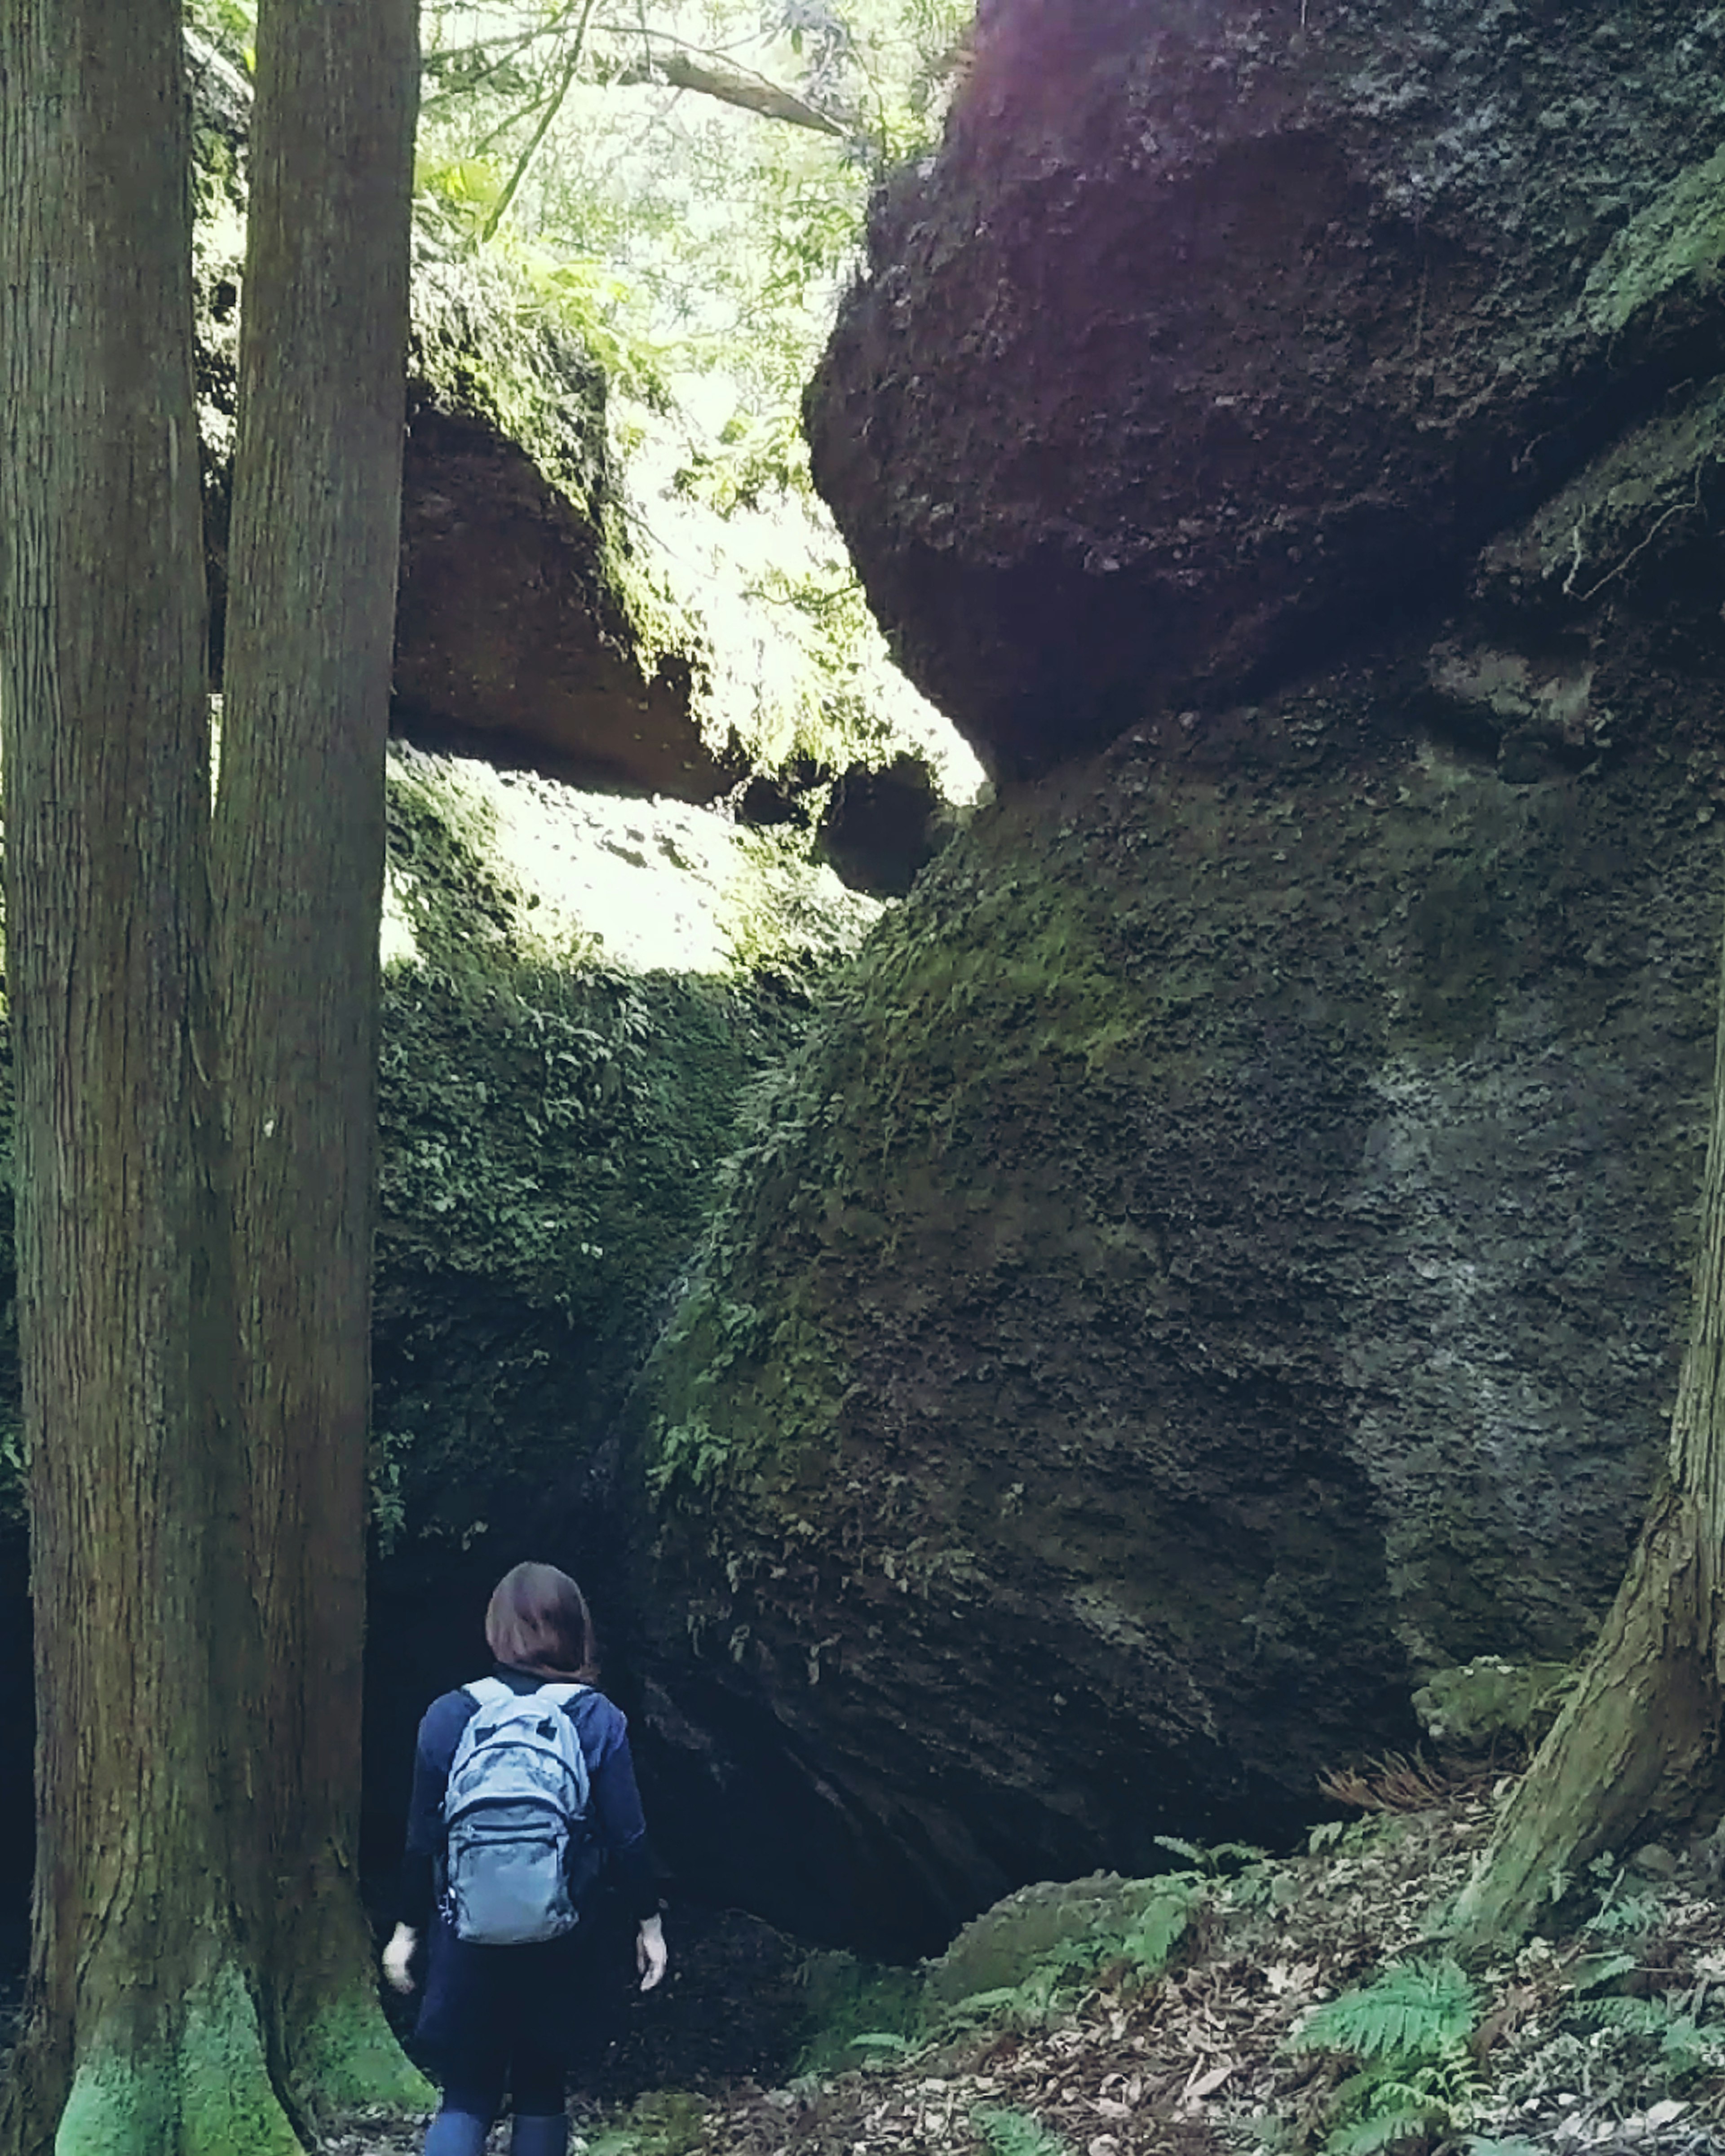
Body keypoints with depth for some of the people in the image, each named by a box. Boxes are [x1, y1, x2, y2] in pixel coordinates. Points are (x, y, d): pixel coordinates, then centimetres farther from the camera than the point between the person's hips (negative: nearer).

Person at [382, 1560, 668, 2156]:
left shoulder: (449, 1717, -6)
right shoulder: (598, 1721, -8)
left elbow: (423, 1838, -2)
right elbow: (627, 1837, -6)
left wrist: (407, 1928, 9)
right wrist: (649, 1921, 6)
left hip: (470, 1940, 0)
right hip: (563, 1946, 0)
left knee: (467, 2096, 10)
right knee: (541, 2091, 16)